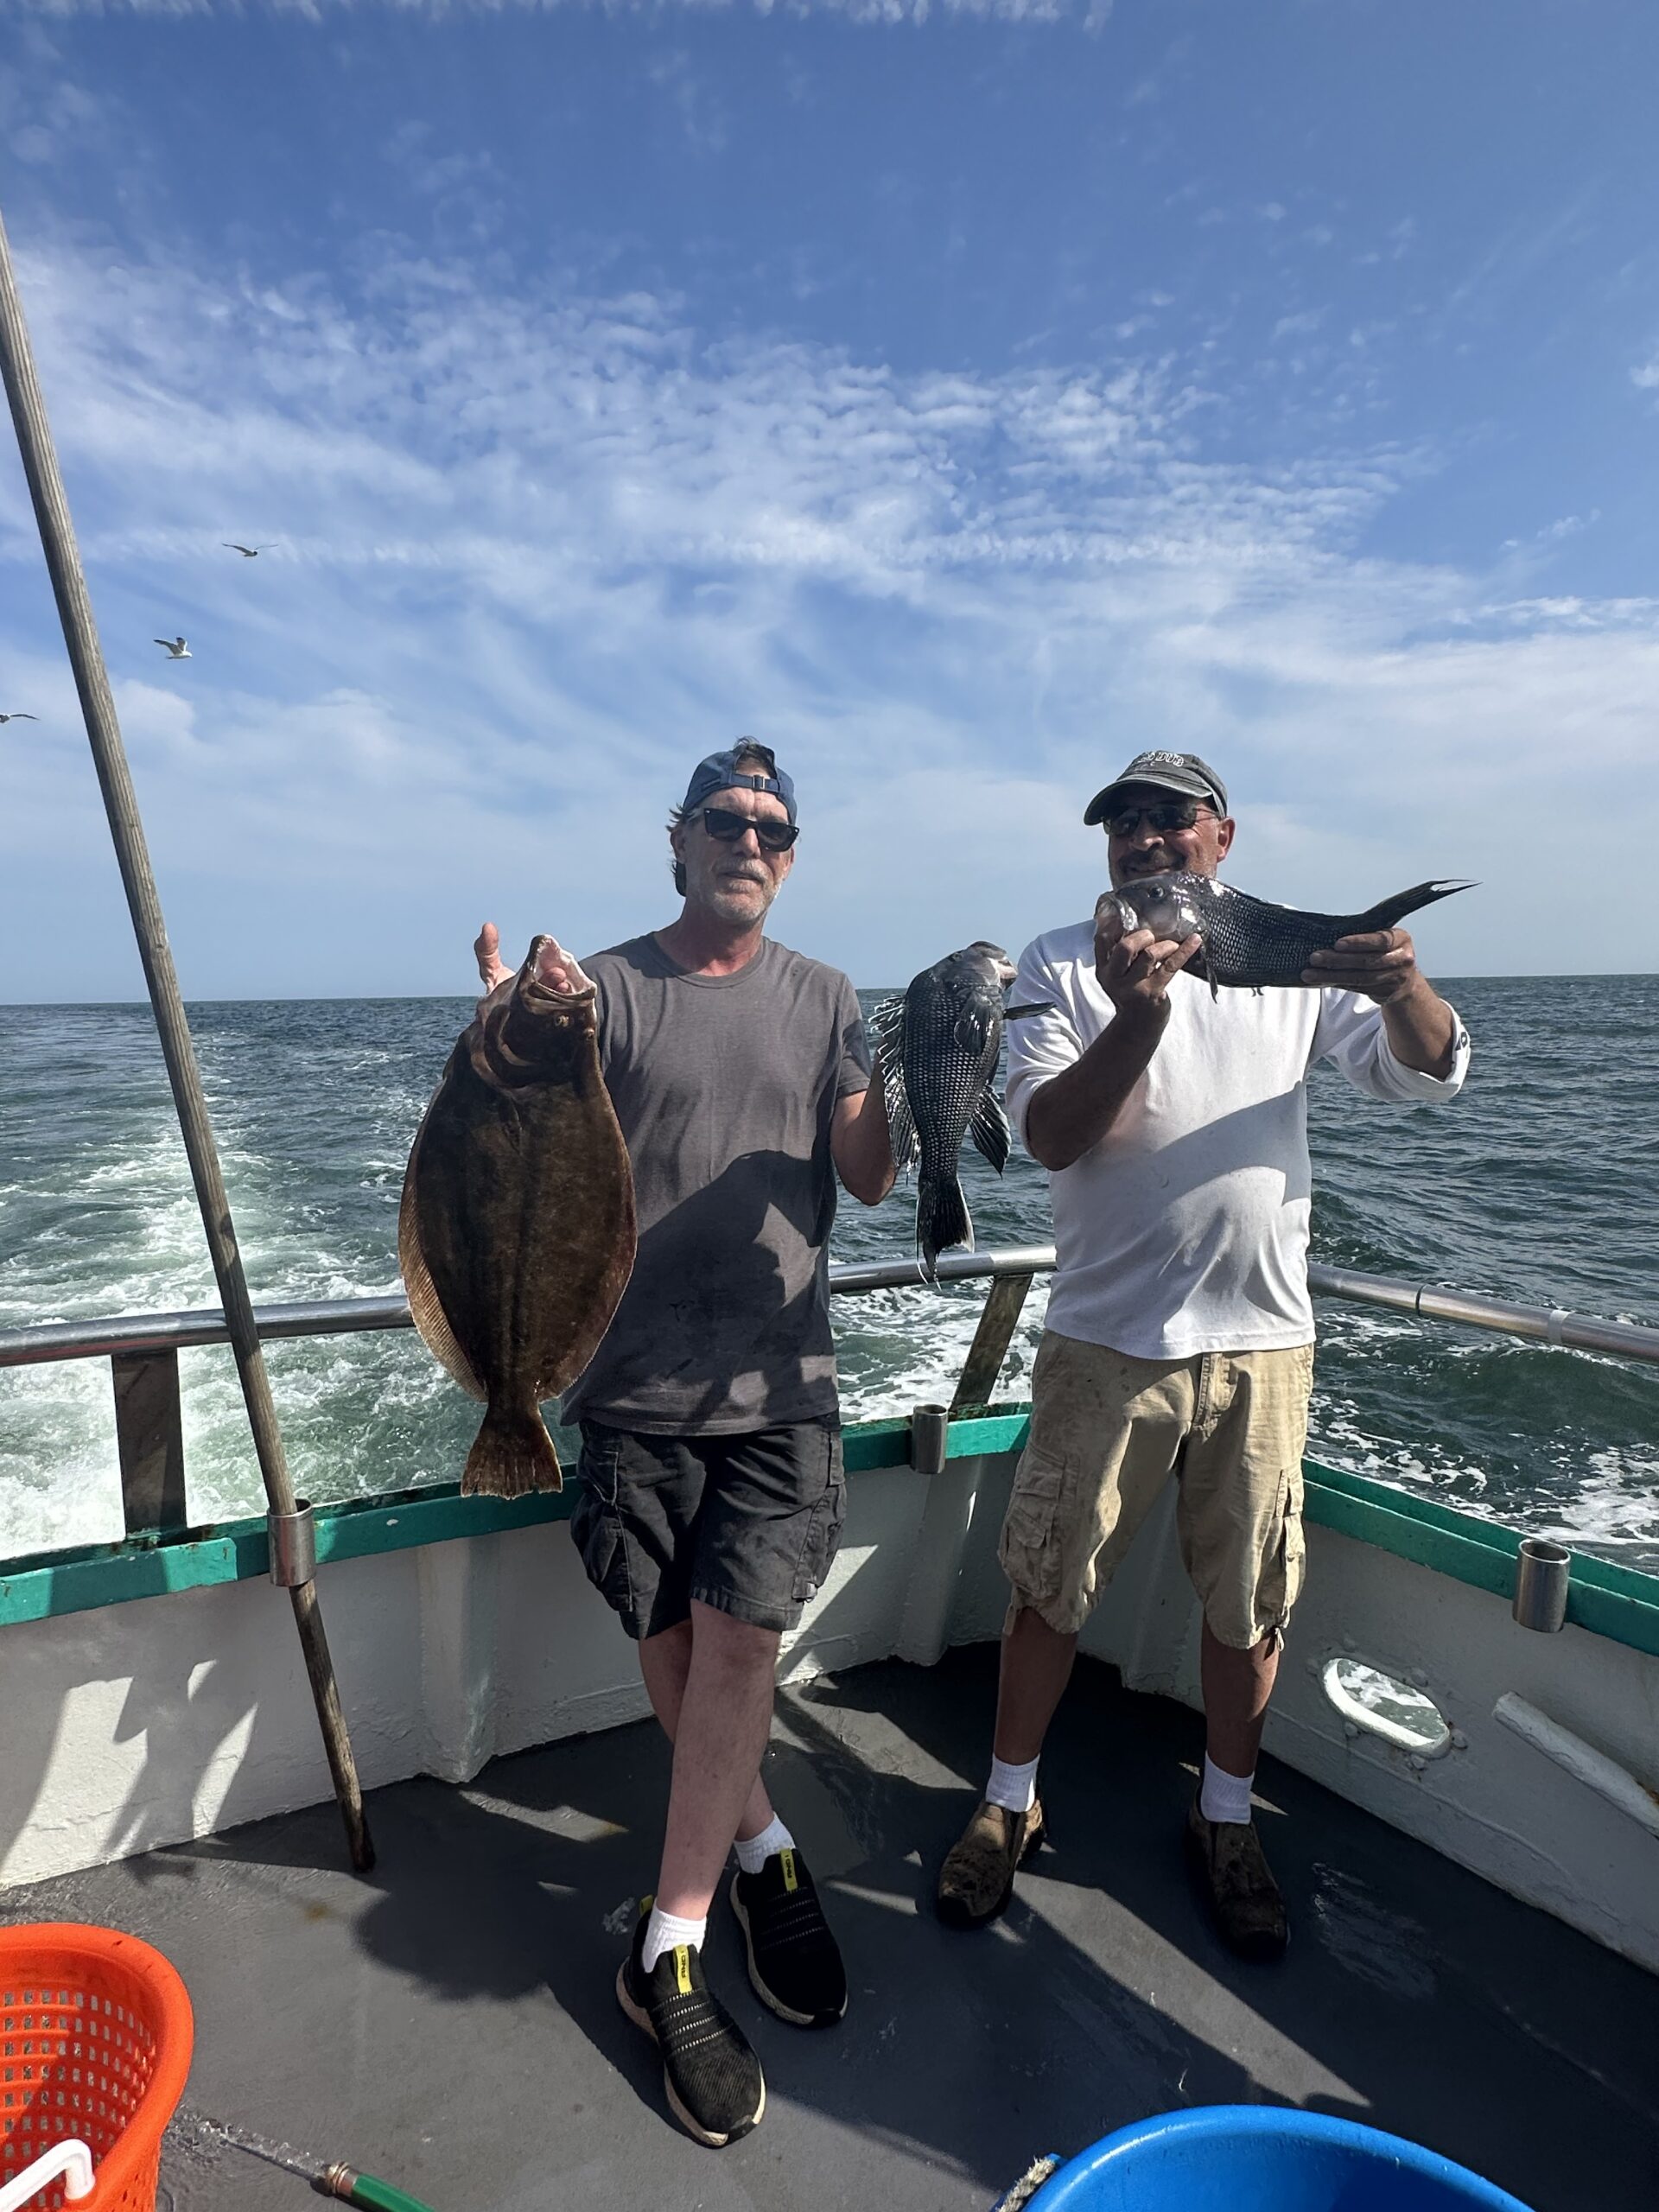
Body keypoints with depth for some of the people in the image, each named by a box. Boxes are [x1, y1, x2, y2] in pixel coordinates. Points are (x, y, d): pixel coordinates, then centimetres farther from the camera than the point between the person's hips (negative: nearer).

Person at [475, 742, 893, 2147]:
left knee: (736, 1650, -2)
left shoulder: (819, 999, 6)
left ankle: (669, 1952, 18)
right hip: (638, 1382, 0)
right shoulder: (606, 988, 1)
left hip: (778, 1381, 1)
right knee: (674, 1653, 11)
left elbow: (870, 1177, 1)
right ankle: (765, 1848, 38)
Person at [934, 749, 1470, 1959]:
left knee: (1251, 1599, 15)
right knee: (1051, 1585, 9)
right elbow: (1049, 1136, -12)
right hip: (1106, 1338, -1)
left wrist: (1404, 983, -22)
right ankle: (1010, 1802, 33)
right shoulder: (1063, 965, -1)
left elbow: (1428, 1072, 0)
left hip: (1262, 1337, 2)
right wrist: (1137, 1019, -28)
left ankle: (1227, 1817, 39)